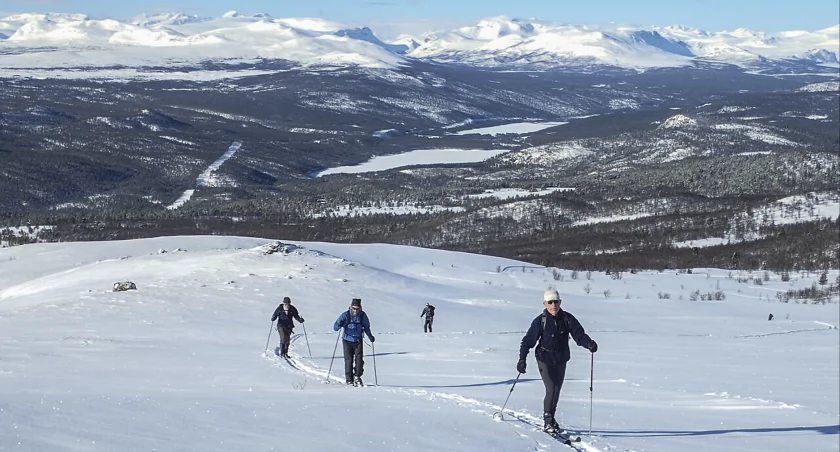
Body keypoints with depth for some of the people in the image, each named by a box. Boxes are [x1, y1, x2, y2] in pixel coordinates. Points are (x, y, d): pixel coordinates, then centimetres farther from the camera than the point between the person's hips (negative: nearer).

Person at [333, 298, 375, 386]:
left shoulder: (363, 315, -2)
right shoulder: (346, 315, -9)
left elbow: (366, 327, 13)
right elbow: (335, 326, -9)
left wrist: (370, 336, 1)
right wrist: (339, 325, -32)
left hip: (358, 340, 2)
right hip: (347, 340, -2)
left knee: (359, 358, -10)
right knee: (348, 360, -4)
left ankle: (357, 376, 4)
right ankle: (349, 379, 5)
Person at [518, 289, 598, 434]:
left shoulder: (567, 319, -4)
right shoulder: (540, 321, -10)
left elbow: (579, 334, -10)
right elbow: (528, 340, -9)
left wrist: (589, 343, -31)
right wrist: (522, 359, -17)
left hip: (561, 360, 3)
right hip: (545, 359, -3)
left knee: (556, 390, 10)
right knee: (551, 390, -12)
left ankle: (551, 418, 27)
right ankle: (548, 422, -1)